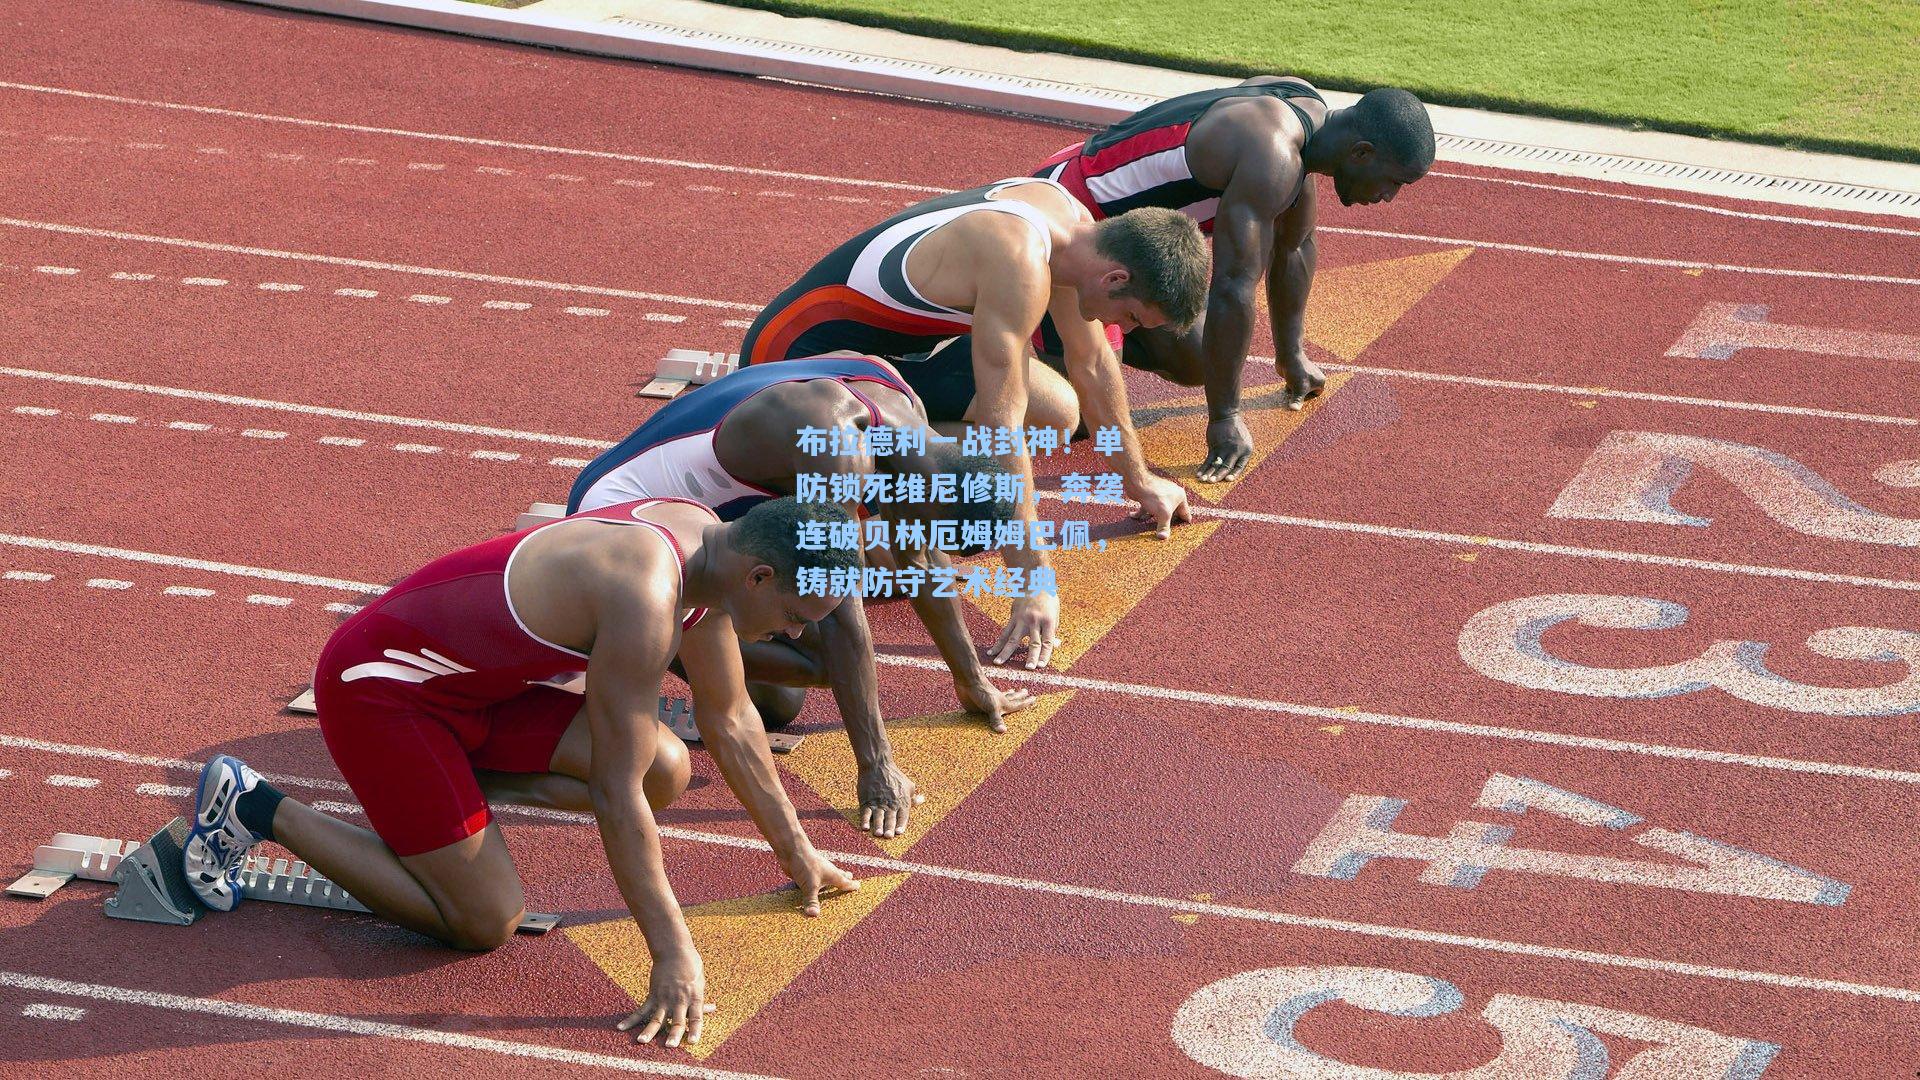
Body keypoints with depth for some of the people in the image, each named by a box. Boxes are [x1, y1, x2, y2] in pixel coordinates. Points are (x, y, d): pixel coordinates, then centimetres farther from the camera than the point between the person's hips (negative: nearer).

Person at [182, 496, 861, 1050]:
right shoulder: (645, 598, -32)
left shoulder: (708, 544, -4)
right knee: (486, 922, -9)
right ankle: (255, 807, 0)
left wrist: (797, 853, 17)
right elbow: (615, 796, -29)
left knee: (666, 772, -4)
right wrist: (675, 955, -26)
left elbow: (729, 724, 12)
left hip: (470, 678, 9)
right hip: (377, 687, -9)